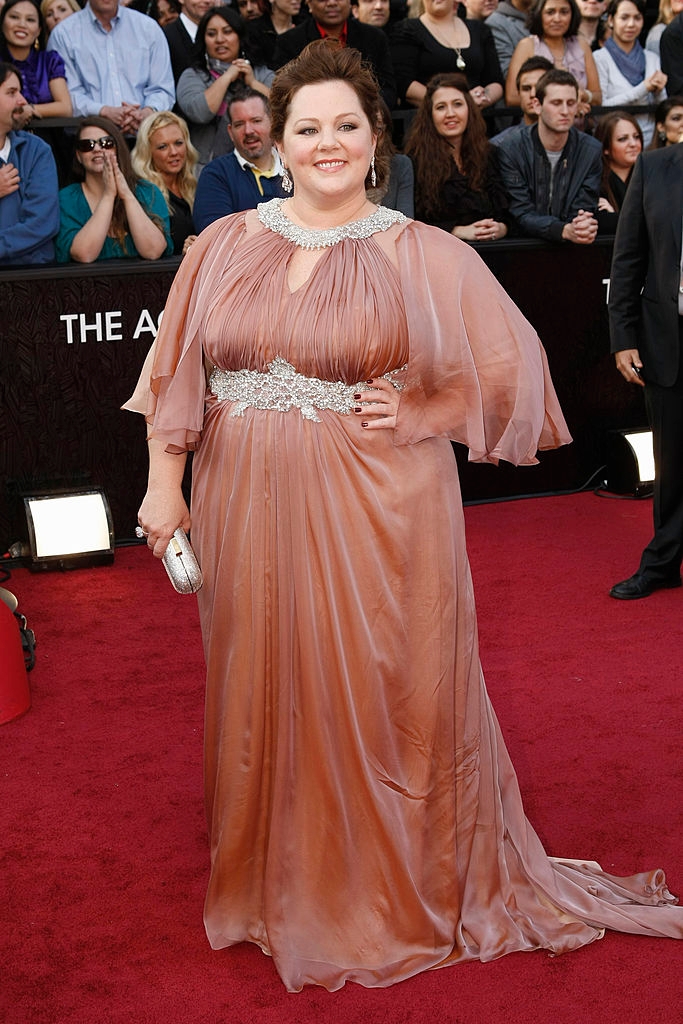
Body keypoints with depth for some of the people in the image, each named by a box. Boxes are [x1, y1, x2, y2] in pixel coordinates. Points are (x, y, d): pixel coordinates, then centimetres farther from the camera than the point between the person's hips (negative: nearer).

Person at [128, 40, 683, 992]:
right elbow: (180, 374, 9)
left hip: (375, 516, -3)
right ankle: (278, 883, 34)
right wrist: (164, 483, 5)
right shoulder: (226, 245, 6)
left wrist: (420, 412, -9)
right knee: (263, 699, 13)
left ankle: (399, 894, 27)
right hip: (249, 513, 3)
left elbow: (511, 369, 1)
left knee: (382, 703, 5)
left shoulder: (426, 256, -2)